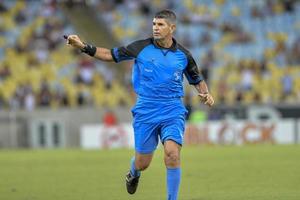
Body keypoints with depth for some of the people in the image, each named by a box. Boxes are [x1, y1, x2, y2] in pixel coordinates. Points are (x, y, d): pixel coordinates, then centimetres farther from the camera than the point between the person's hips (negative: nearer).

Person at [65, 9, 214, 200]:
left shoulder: (183, 54, 2)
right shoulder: (141, 47, -2)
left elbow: (197, 79, 17)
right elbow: (112, 55, 5)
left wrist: (206, 94, -2)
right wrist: (84, 46, -5)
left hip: (172, 112, 0)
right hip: (146, 112, 0)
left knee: (172, 153, -23)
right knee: (142, 163, 7)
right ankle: (133, 174, 46)